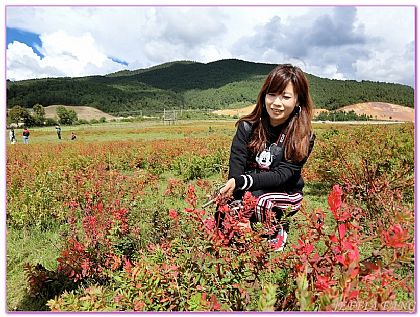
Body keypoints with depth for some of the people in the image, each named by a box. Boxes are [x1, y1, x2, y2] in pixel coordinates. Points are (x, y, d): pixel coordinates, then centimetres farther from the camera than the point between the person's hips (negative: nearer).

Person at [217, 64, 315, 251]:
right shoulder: (248, 127, -9)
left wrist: (241, 181, -37)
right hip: (247, 193, 2)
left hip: (285, 194, -1)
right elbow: (236, 166, -18)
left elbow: (282, 175, -21)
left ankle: (278, 229, -2)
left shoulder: (304, 138, -13)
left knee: (263, 202, -35)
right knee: (223, 213, -28)